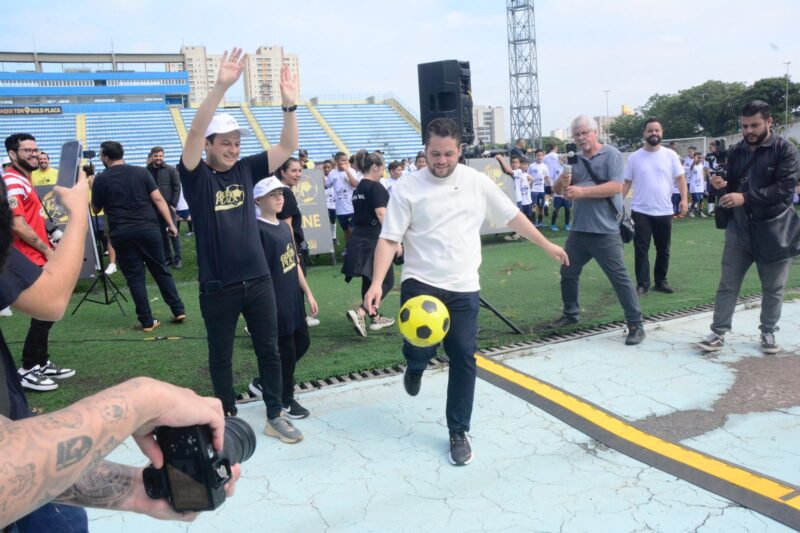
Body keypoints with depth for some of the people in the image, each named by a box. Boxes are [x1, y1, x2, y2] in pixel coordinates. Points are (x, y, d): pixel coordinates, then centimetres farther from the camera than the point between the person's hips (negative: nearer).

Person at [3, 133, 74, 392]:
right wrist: (47, 250, -13)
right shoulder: (12, 182, -15)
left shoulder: (24, 181, 17)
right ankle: (27, 370, 6)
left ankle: (42, 364, 25)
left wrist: (46, 247, 11)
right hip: (30, 261, -10)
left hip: (37, 259, 10)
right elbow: (18, 226, -21)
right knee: (45, 313, -5)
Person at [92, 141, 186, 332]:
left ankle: (147, 322, 6)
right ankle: (179, 311, 11)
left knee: (135, 277, 5)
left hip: (121, 234, -1)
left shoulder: (101, 179, 1)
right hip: (148, 229, 2)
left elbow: (96, 209, 12)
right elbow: (158, 198, -2)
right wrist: (170, 224, 0)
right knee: (161, 271, 12)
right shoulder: (141, 172, 4)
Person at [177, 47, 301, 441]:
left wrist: (289, 104, -17)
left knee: (269, 350, 12)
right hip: (218, 287, -3)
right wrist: (221, 87, -35)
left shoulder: (246, 170, 4)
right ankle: (229, 419, 30)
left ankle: (275, 416, 27)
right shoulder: (196, 176, -7)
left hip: (258, 280, 4)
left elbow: (288, 147, -2)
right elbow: (194, 132, -24)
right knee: (221, 357, 12)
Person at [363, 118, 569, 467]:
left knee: (464, 359, 3)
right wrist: (377, 283, -19)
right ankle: (415, 367, 22)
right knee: (421, 349, -19)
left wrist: (547, 246, 17)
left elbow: (512, 217, 14)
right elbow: (389, 239, -7)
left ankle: (458, 433, 20)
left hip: (464, 288, 3)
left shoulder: (477, 182, 4)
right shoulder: (408, 188, -5)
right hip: (421, 284, -2)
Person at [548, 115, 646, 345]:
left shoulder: (611, 154, -6)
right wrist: (562, 180, -14)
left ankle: (635, 325, 3)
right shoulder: (575, 160, 11)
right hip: (578, 230, 7)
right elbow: (557, 190, 9)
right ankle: (570, 314, 35)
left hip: (605, 232, -6)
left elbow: (616, 186, -18)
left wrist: (582, 191, -21)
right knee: (568, 273, 16)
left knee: (619, 277, -5)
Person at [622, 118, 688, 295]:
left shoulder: (670, 155, 2)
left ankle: (661, 281, 24)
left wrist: (684, 199, -12)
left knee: (663, 249, 11)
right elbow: (626, 183, 4)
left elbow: (680, 178, 2)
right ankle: (642, 284, 5)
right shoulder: (634, 157, 1)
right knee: (641, 249, -1)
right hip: (641, 211, -1)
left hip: (664, 212, 1)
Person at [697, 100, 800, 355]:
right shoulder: (736, 151, 7)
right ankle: (718, 333, 11)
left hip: (773, 229, -3)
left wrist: (745, 197, -26)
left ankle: (768, 333, 25)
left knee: (773, 287, 10)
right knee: (728, 283, 5)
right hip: (739, 227, 4)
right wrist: (721, 186, -9)